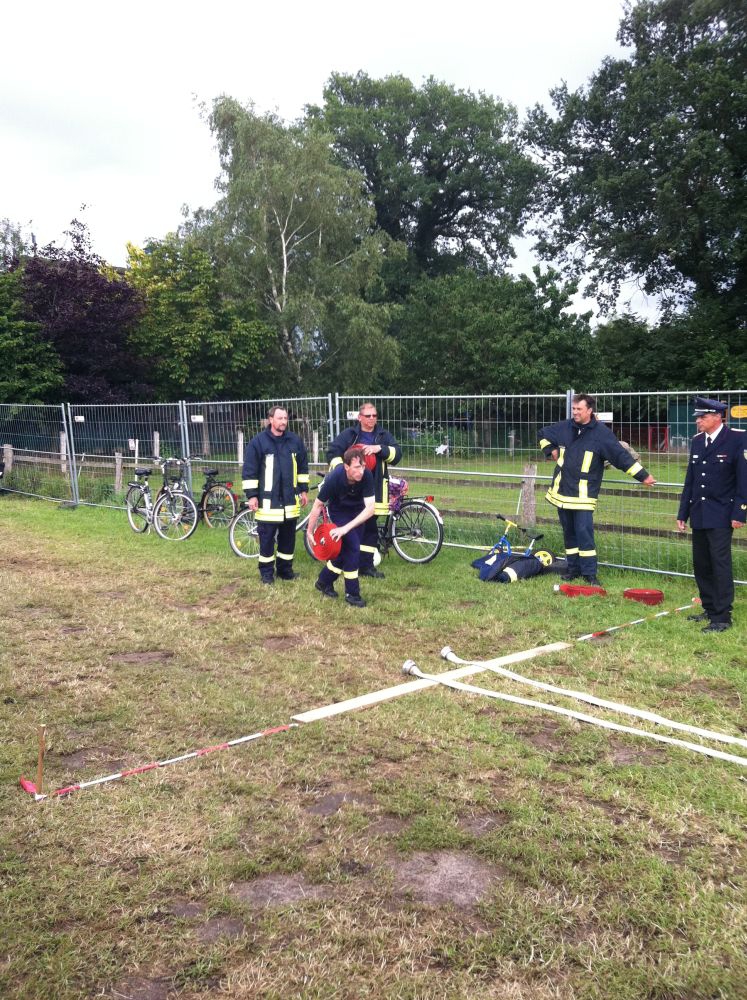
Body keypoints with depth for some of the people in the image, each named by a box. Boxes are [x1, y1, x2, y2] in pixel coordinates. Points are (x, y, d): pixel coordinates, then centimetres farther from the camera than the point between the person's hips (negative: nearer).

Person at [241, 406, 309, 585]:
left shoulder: (295, 440, 6)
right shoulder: (258, 442, -6)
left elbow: (303, 467, 15)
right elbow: (249, 470, -6)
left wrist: (304, 490, 13)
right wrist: (251, 495, -9)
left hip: (290, 498, 4)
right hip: (268, 499, -4)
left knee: (288, 536, 10)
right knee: (267, 537, 2)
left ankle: (285, 569, 23)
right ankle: (266, 571, 14)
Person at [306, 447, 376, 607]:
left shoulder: (367, 476, -32)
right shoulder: (334, 478, -35)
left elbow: (370, 508, -33)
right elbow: (318, 505, -21)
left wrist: (346, 528, -39)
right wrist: (309, 531, -14)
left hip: (357, 511, 3)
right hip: (339, 511, -3)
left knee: (347, 548, 10)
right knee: (352, 547, -14)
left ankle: (324, 581, 30)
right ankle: (352, 593, -1)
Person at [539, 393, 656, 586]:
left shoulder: (601, 433, -7)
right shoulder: (564, 428, 7)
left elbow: (621, 455, -9)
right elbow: (544, 435, 26)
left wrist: (643, 475, -12)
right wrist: (551, 451, 11)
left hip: (583, 494, -5)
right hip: (562, 491, 5)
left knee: (584, 532, -11)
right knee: (569, 532, 12)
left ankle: (590, 573, -5)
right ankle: (573, 568, 22)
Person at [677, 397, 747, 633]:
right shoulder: (697, 441, 10)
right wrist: (683, 512, 13)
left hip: (720, 516, -6)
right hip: (699, 515, 7)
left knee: (720, 564, -6)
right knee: (701, 565, 11)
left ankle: (722, 617, 0)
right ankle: (710, 609, 23)